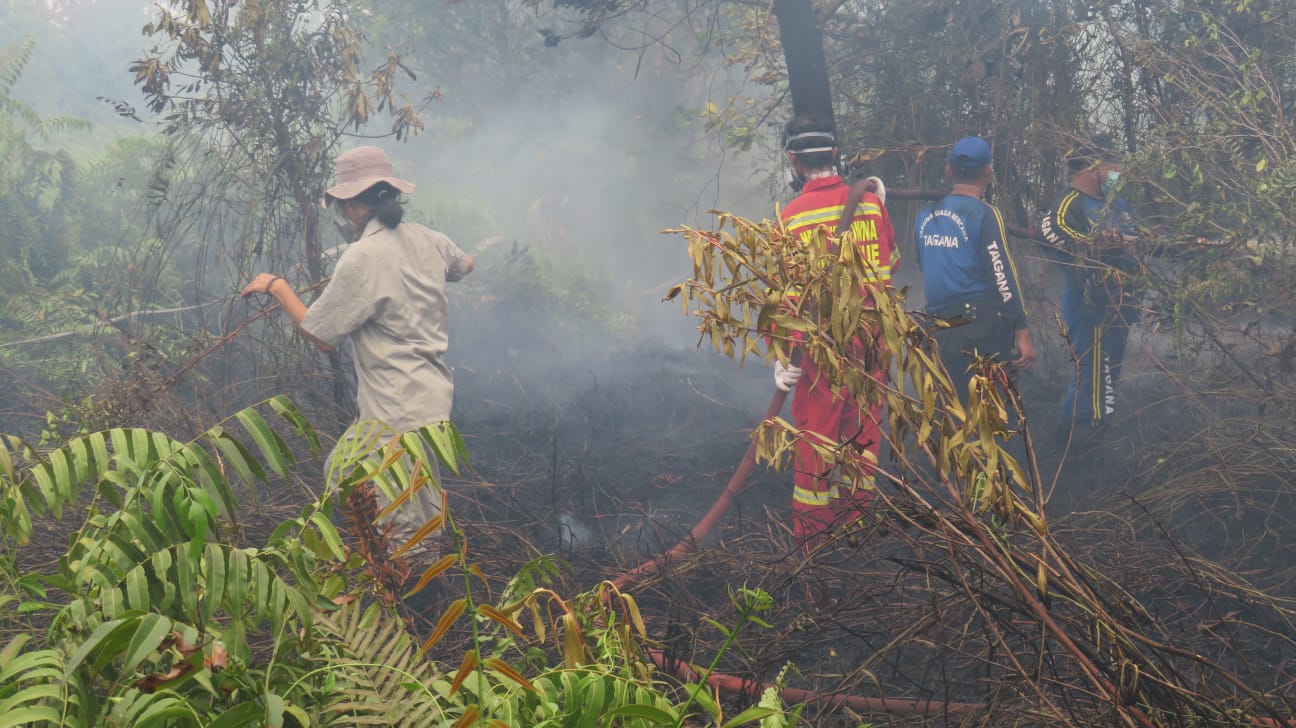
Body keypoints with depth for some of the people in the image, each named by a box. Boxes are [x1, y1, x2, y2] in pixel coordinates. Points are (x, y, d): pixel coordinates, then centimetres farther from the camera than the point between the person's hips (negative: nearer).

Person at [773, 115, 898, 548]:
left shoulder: (791, 216, -12)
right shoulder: (871, 203, -2)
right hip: (872, 336, 3)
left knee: (815, 431, 8)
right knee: (864, 426, 17)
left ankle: (813, 535, 16)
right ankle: (858, 514, 28)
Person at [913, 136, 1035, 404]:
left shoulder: (925, 216, 10)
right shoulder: (984, 214, -9)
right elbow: (1003, 276, -14)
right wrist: (1022, 334, -13)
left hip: (938, 332, 6)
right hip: (981, 328, -6)